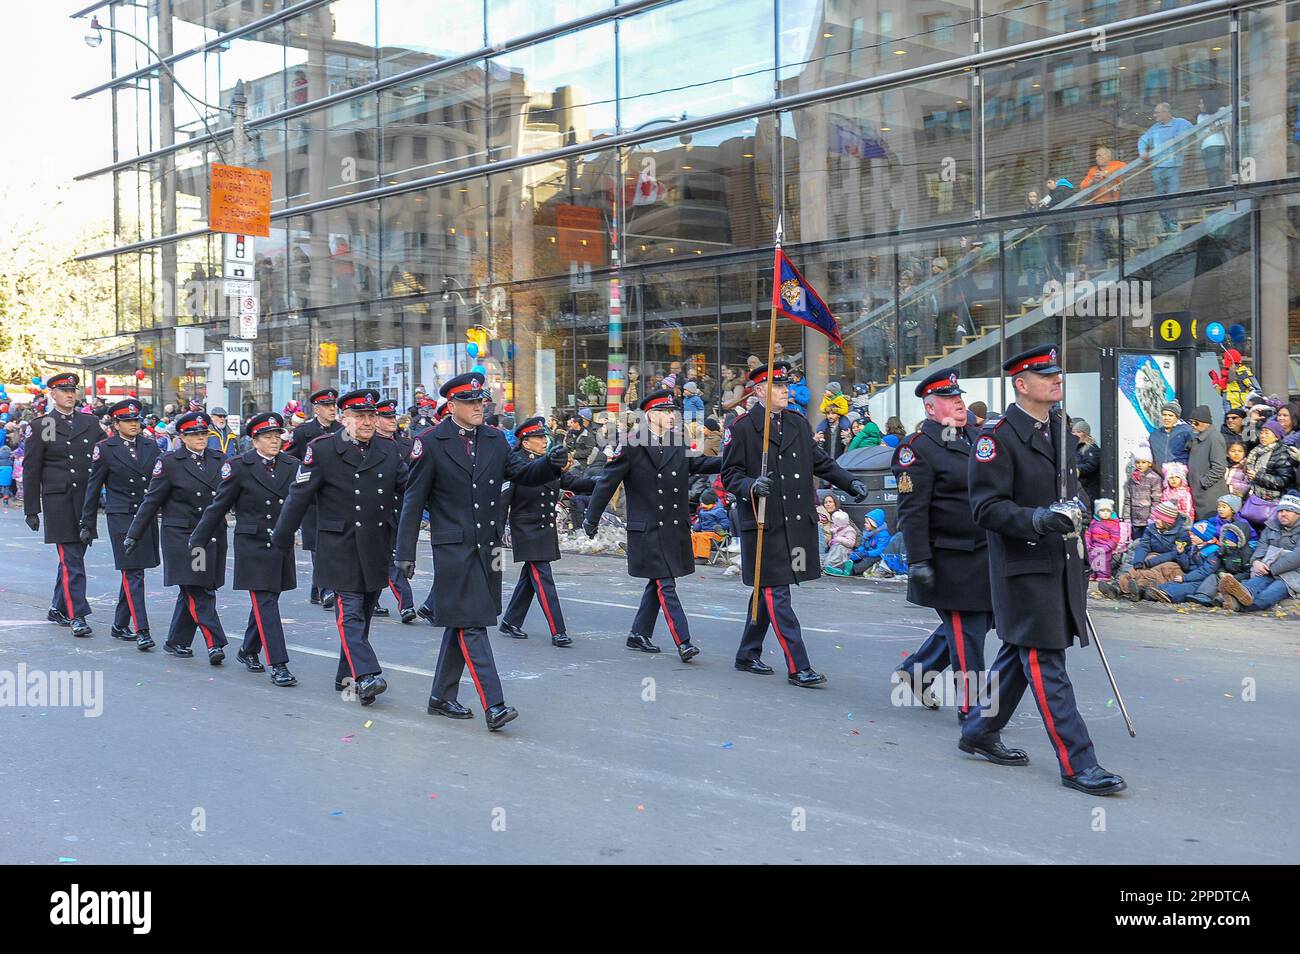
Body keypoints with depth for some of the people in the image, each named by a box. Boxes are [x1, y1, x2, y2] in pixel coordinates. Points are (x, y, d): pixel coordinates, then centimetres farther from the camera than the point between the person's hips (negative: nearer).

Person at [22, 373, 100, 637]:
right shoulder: (40, 426, 1)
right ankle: (77, 617, -8)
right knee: (71, 561, -9)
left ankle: (58, 609, 26)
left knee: (73, 556, 12)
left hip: (87, 501, 4)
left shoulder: (91, 423, 12)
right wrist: (31, 510, -3)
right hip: (59, 503, -4)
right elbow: (30, 471, 0)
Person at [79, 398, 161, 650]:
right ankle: (142, 631, -12)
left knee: (132, 573, 12)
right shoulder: (104, 449, -1)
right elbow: (93, 488, 3)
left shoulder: (150, 447, 10)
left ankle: (120, 625, 25)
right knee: (133, 575, -10)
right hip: (121, 518, -4)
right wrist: (88, 524, 3)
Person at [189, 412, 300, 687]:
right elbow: (218, 506, -1)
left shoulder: (291, 465, 5)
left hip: (282, 546, 4)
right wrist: (197, 541, 2)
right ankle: (278, 665, -9)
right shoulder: (240, 466, -6)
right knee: (266, 604, -8)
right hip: (253, 546, -4)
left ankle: (249, 651, 36)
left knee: (265, 602, 16)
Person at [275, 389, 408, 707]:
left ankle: (347, 676, 22)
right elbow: (299, 496, -3)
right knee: (350, 612, -10)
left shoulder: (389, 450, 7)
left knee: (363, 613, 11)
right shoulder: (322, 449, -5)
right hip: (340, 549, -5)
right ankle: (366, 676, -16)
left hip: (377, 548, 5)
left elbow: (408, 490, 14)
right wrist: (281, 537, -1)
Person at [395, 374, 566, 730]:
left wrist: (551, 463, -8)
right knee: (470, 624, -9)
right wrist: (405, 551, -7)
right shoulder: (430, 443, -5)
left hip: (487, 547, 6)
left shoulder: (495, 440, 10)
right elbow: (413, 500, -4)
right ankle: (493, 706, -12)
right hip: (453, 549, -6)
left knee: (462, 623, 13)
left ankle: (442, 697, 26)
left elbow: (522, 474, 13)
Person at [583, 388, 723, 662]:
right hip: (647, 530, -6)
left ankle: (639, 635, 27)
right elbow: (606, 483, -4)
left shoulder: (679, 443, 8)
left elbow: (699, 464, 11)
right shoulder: (632, 447, -8)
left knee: (657, 584, 14)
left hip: (675, 530, 6)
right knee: (666, 585, -9)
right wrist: (591, 519, 0)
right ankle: (683, 642, -9)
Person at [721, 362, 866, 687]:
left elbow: (820, 461, 20)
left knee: (769, 591, 15)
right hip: (764, 523, -6)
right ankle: (798, 668, -4)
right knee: (777, 594, -5)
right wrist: (751, 486, -23)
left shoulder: (799, 423, 12)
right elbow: (729, 475, -4)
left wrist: (850, 482, 8)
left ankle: (747, 654, 29)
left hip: (797, 522, 6)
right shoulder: (743, 427, -5)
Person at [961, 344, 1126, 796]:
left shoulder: (1060, 429, 13)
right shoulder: (997, 437, -14)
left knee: (1021, 653, 17)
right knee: (1046, 665, -5)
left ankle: (981, 732, 32)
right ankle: (1077, 764, -2)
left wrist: (1073, 511, 18)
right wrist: (1036, 519, -29)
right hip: (1023, 567, -9)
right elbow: (986, 507, -17)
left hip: (1060, 563, 9)